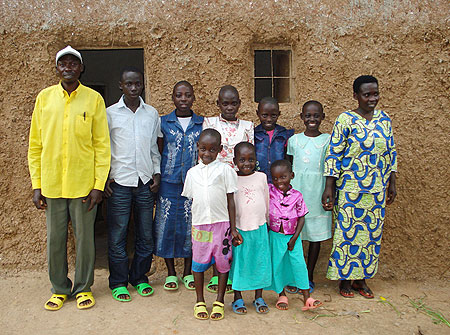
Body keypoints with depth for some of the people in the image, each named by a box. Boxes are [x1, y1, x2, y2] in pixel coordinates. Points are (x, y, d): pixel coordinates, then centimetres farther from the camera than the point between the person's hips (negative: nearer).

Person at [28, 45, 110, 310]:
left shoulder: (93, 99, 0)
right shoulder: (45, 97, 5)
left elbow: (102, 145, -2)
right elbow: (35, 145, 7)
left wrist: (99, 185, -8)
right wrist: (37, 185, 2)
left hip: (83, 184, -2)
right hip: (51, 184, 2)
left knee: (84, 238, 8)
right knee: (55, 239, 11)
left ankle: (83, 287, 26)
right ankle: (60, 289, 29)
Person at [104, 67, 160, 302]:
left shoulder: (152, 114, 10)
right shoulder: (110, 113, 3)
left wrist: (157, 172, 6)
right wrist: (104, 177, -3)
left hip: (146, 182, 3)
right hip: (119, 182, -2)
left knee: (145, 234, 8)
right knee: (117, 236, 3)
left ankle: (140, 278, 25)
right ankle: (119, 282, 18)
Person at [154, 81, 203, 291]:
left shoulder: (202, 124, 5)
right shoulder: (163, 122, 4)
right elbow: (158, 154, 6)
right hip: (169, 182, 0)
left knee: (191, 225, 6)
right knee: (167, 224, 3)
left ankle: (188, 272, 23)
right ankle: (171, 272, 21)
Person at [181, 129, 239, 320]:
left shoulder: (225, 170, -1)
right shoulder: (192, 172, 8)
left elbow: (230, 201, -1)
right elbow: (192, 200, 14)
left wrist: (233, 228, -2)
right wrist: (195, 222, 12)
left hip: (221, 223, -2)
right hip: (199, 224, 2)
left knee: (223, 262, 5)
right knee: (198, 263, 8)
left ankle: (219, 301, 21)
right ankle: (200, 301, 25)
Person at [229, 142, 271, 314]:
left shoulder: (261, 177, 3)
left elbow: (267, 201, 13)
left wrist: (268, 224, 17)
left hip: (259, 228, 2)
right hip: (239, 229, -2)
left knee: (260, 261, 9)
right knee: (239, 262, 6)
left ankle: (259, 298, 25)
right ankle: (238, 298, 22)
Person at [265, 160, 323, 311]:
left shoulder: (297, 196, -5)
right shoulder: (269, 191, -7)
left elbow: (301, 218, 0)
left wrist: (294, 238, -6)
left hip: (292, 237, 0)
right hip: (275, 236, 0)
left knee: (299, 265, -4)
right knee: (277, 265, 8)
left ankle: (307, 298, 4)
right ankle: (282, 295, 26)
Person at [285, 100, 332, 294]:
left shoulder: (328, 140, 3)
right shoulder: (294, 140, 5)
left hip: (317, 193, 0)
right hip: (296, 191, 0)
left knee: (316, 235, 7)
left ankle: (309, 277, 21)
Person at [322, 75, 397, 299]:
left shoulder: (384, 119, 7)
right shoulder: (345, 120, -8)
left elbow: (391, 153, 14)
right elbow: (333, 155, -9)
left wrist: (392, 184, 12)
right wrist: (329, 188, -12)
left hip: (377, 189, 5)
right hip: (350, 188, -5)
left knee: (372, 232, 10)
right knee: (348, 232, 2)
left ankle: (361, 278, 26)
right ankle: (344, 279, 20)